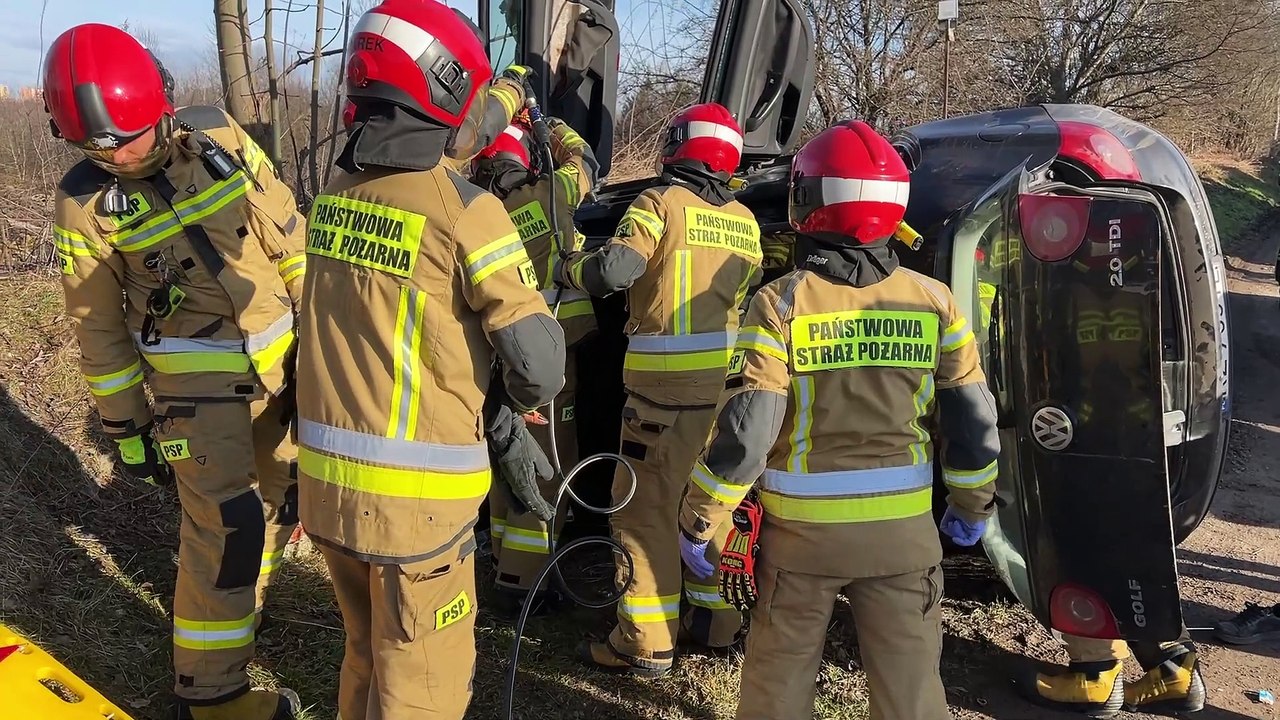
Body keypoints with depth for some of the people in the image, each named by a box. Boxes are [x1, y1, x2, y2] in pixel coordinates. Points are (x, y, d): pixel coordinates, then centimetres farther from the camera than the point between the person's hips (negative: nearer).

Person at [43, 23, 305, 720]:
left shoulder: (218, 136, -6)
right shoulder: (85, 204, -11)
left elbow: (287, 233, 3)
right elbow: (99, 329, -4)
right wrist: (125, 429, -1)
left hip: (282, 359, 5)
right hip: (196, 381, -4)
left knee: (281, 494, 18)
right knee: (225, 527, -9)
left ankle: (237, 601, 44)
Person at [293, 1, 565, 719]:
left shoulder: (339, 194, 5)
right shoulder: (466, 210, -16)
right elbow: (537, 365, -14)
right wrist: (514, 404, 6)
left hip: (324, 478, 7)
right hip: (412, 495, -6)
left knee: (368, 658, 26)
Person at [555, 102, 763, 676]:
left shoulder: (662, 203, -6)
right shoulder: (744, 221, 13)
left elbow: (616, 267, -18)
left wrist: (568, 269, 0)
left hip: (670, 385, -7)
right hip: (730, 383, 7)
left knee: (645, 509, 0)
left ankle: (646, 644, 3)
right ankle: (717, 621, 29)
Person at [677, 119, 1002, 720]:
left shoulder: (780, 304, -12)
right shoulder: (934, 301, -3)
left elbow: (744, 432, -16)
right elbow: (973, 422, 2)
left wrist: (698, 521, -4)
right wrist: (973, 506, 18)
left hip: (800, 530, -2)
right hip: (903, 529, 2)